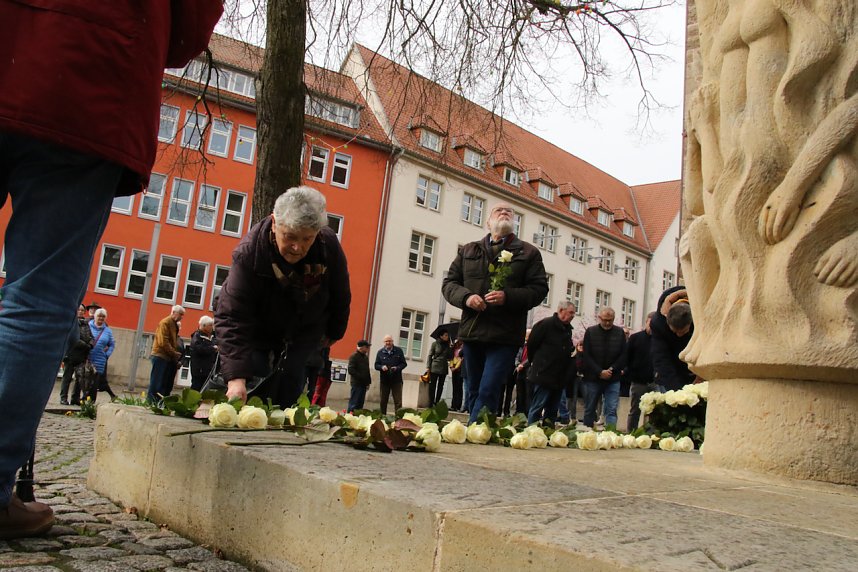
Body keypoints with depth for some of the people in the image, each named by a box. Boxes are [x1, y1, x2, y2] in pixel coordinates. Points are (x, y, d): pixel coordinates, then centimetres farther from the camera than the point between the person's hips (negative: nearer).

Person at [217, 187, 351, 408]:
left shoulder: (329, 246, -24)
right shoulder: (249, 252, -34)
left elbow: (340, 296, -4)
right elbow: (231, 316, -38)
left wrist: (333, 332, 10)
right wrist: (236, 378, -46)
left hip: (305, 334, 2)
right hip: (258, 330, -2)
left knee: (289, 391, -8)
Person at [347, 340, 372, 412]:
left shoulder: (365, 357, 17)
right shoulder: (354, 356, -9)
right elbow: (351, 370, -16)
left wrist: (368, 382, 14)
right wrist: (361, 377, -17)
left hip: (363, 384, 8)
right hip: (356, 383, -8)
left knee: (360, 403, 9)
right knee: (354, 402, -7)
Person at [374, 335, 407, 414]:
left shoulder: (399, 351, 4)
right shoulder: (380, 352, 7)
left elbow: (404, 363, 4)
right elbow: (376, 365, 6)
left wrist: (397, 368, -16)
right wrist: (382, 367, -16)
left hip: (396, 380, -2)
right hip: (384, 380, 2)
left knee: (398, 401, -5)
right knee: (383, 401, 9)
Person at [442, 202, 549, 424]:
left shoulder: (528, 252, 7)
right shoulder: (468, 251, 16)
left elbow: (539, 288, 1)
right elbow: (449, 283, 14)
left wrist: (508, 296, -15)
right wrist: (466, 297, -8)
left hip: (505, 336, -4)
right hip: (472, 331, 4)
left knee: (487, 393, -12)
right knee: (474, 393, 10)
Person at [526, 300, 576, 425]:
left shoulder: (568, 328, 13)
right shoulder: (546, 324, -11)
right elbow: (531, 344, -9)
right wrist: (536, 362, 3)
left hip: (559, 377, 8)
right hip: (544, 375, -8)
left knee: (552, 410, 12)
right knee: (537, 408, -5)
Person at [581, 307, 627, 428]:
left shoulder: (620, 333, 4)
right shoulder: (590, 332, 0)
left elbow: (623, 355, 2)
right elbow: (586, 356, -5)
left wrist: (612, 369, -11)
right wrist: (600, 372, -14)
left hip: (613, 379, 0)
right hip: (593, 378, 0)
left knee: (612, 410, -6)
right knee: (589, 410, 8)